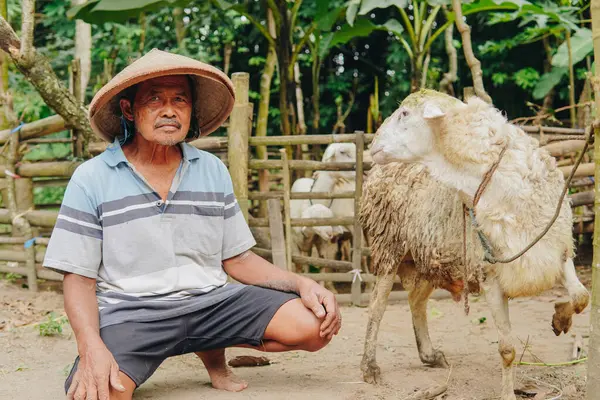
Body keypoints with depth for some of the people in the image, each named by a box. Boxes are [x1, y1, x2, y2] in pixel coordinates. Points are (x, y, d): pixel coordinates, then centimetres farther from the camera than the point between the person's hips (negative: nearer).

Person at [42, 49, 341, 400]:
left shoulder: (213, 171, 10)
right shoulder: (91, 180, -1)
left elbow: (238, 258, 14)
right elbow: (79, 277, -2)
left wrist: (301, 283, -4)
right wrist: (91, 347, -21)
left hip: (211, 301, 5)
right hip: (129, 312, -4)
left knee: (314, 324, -16)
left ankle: (213, 350, 11)